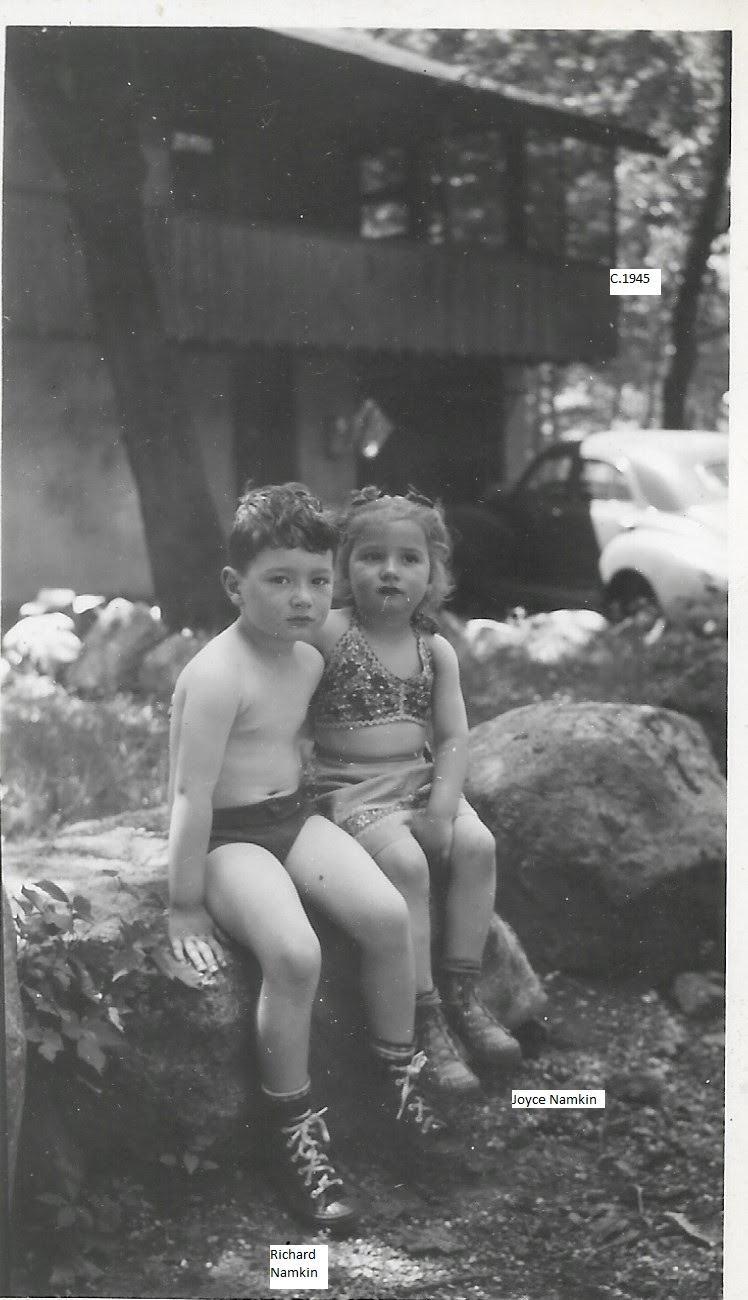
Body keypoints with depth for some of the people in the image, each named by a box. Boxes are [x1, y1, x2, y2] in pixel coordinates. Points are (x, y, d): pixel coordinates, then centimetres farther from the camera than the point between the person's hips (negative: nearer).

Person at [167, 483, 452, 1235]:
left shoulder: (310, 660, 5)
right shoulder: (216, 675, -21)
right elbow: (190, 796, -22)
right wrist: (185, 907, -20)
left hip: (292, 815, 7)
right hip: (227, 835, -7)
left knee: (387, 914, -14)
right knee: (295, 954, -29)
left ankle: (398, 1080, 7)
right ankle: (294, 1135, -11)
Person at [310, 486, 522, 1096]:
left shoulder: (437, 651, 5)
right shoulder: (330, 635, -8)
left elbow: (454, 738, 1)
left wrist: (442, 808, -11)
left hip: (422, 777, 5)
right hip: (352, 787, -5)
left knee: (477, 844, -19)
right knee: (405, 862, -28)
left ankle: (461, 993, -6)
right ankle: (424, 1018, -17)